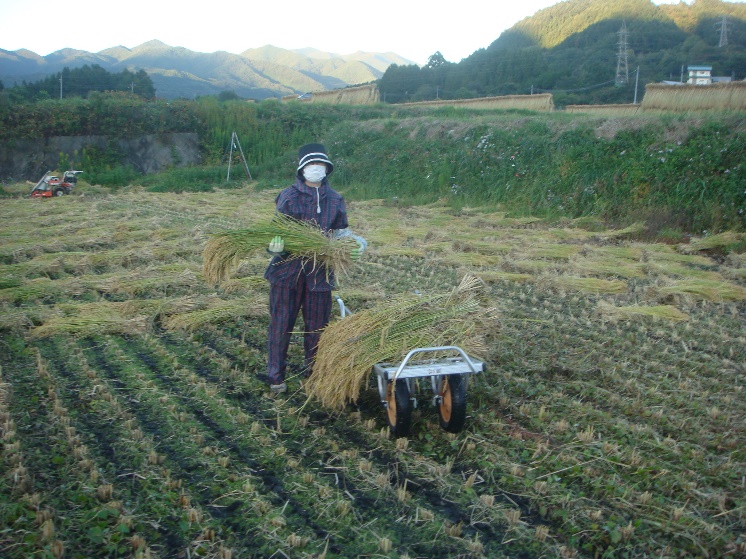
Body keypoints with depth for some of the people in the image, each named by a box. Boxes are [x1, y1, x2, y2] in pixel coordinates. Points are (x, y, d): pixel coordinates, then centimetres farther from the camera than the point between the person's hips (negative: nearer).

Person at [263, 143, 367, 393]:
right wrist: (275, 246, -26)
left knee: (317, 325, 10)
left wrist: (358, 242, -5)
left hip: (319, 272, 3)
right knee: (281, 323, 4)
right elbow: (278, 231, -4)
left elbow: (341, 231, 14)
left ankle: (313, 373, 26)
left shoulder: (335, 200, 8)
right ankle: (276, 376, 16)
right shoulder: (288, 197, -3)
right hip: (288, 269, -3)